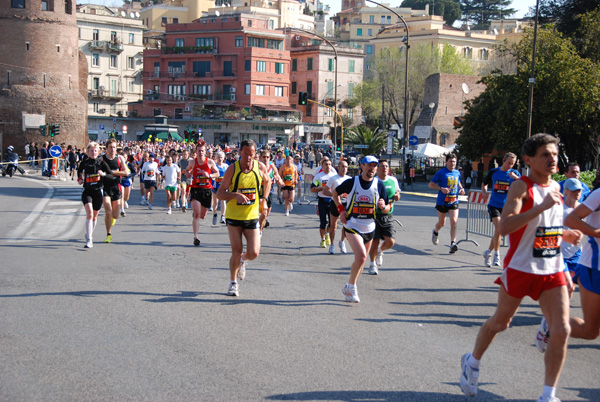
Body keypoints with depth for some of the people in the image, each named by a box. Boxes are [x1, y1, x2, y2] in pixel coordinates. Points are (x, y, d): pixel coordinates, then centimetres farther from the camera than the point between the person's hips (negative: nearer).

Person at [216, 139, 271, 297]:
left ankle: (243, 260, 31)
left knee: (253, 253, -6)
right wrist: (236, 195, -29)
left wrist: (264, 199, 8)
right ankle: (233, 283, 19)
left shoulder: (260, 167, -4)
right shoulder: (232, 169, -12)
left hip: (252, 216, 2)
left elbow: (267, 181, 19)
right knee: (236, 252, -4)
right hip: (233, 217, -2)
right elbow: (220, 193, -11)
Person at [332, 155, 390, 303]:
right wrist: (341, 209, -2)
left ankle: (349, 289, 31)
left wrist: (383, 207, -21)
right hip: (352, 226, -4)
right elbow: (335, 192, 9)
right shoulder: (352, 182, -8)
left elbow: (387, 209, 2)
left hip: (369, 228, 4)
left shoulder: (379, 185, -3)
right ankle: (351, 286, -1)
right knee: (361, 256, -21)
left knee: (361, 260, 13)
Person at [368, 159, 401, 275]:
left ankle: (380, 251, 27)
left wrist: (397, 197, -2)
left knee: (390, 242, -9)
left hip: (388, 216, 3)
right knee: (374, 242, -1)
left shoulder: (393, 180, 6)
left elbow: (397, 193, 21)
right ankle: (373, 264, 25)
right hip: (374, 215, -3)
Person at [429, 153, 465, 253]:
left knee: (454, 222, -14)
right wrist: (441, 189, -21)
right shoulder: (441, 172, -8)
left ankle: (453, 243, -14)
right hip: (442, 202, -3)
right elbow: (431, 184, -6)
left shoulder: (457, 173, 7)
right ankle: (435, 232, 46)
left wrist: (461, 188, 5)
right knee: (442, 223, 11)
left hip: (454, 202, 3)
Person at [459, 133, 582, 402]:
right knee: (500, 322, 12)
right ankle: (472, 363, 39)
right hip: (520, 268, -5)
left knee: (561, 331, -6)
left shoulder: (555, 187, 8)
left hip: (552, 271, 5)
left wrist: (565, 235, 4)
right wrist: (542, 206, -34)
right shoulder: (521, 186, -15)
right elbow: (504, 227, -30)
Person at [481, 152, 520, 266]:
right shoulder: (493, 172, 3)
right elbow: (484, 184, 19)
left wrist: (516, 178, -27)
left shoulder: (515, 173, 0)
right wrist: (484, 192, -2)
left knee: (498, 231, 7)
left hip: (506, 206, 1)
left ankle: (488, 252, 26)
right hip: (494, 205, -1)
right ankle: (496, 254, -12)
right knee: (498, 227, -20)